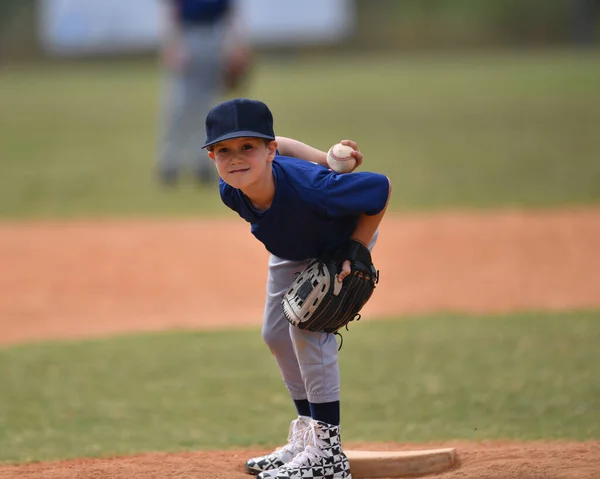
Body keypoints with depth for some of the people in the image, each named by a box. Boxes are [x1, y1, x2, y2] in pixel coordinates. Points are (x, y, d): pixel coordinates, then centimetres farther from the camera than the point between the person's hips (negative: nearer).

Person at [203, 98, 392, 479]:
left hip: (345, 236, -7)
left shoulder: (312, 188, -47)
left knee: (307, 326, -20)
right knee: (276, 334, 12)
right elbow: (281, 146, -11)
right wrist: (327, 160, -20)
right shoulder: (231, 193, -30)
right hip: (291, 249, 7)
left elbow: (382, 187, -33)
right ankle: (307, 438, 28)